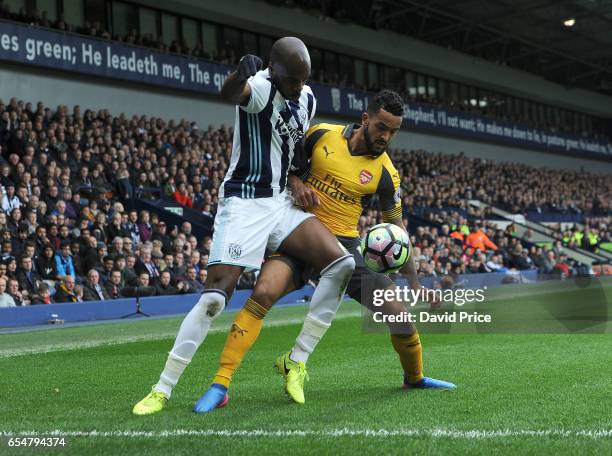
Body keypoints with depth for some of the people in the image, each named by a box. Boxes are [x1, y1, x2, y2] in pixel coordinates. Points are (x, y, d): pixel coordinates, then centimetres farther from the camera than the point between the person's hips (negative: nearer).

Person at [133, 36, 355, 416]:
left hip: (282, 204, 7)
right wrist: (242, 74, -64)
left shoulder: (307, 99, 8)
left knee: (342, 263, -10)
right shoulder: (258, 88, -15)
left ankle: (298, 361, 0)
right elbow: (229, 93, -43)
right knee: (215, 296, -13)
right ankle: (163, 389, -1)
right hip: (244, 204, -7)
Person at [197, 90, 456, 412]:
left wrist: (415, 283, 4)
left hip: (344, 246, 1)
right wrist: (295, 183, -12)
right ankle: (219, 384, -26)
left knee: (398, 313, -5)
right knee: (263, 293, -29)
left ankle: (415, 378, 28)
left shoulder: (385, 172, -1)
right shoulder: (322, 135, -2)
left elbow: (396, 227, 7)